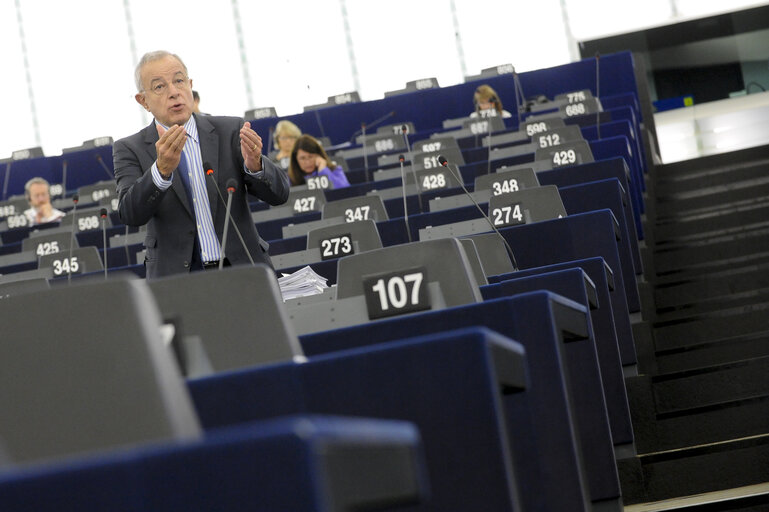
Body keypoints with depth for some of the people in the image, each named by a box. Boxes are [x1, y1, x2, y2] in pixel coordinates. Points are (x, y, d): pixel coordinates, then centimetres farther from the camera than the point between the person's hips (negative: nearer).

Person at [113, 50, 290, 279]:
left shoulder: (230, 131, 9)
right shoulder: (130, 150, 6)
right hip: (176, 283, -1)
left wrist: (254, 164, -18)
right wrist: (162, 169, -27)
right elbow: (130, 214, -10)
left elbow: (279, 194, 3)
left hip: (243, 273, 1)